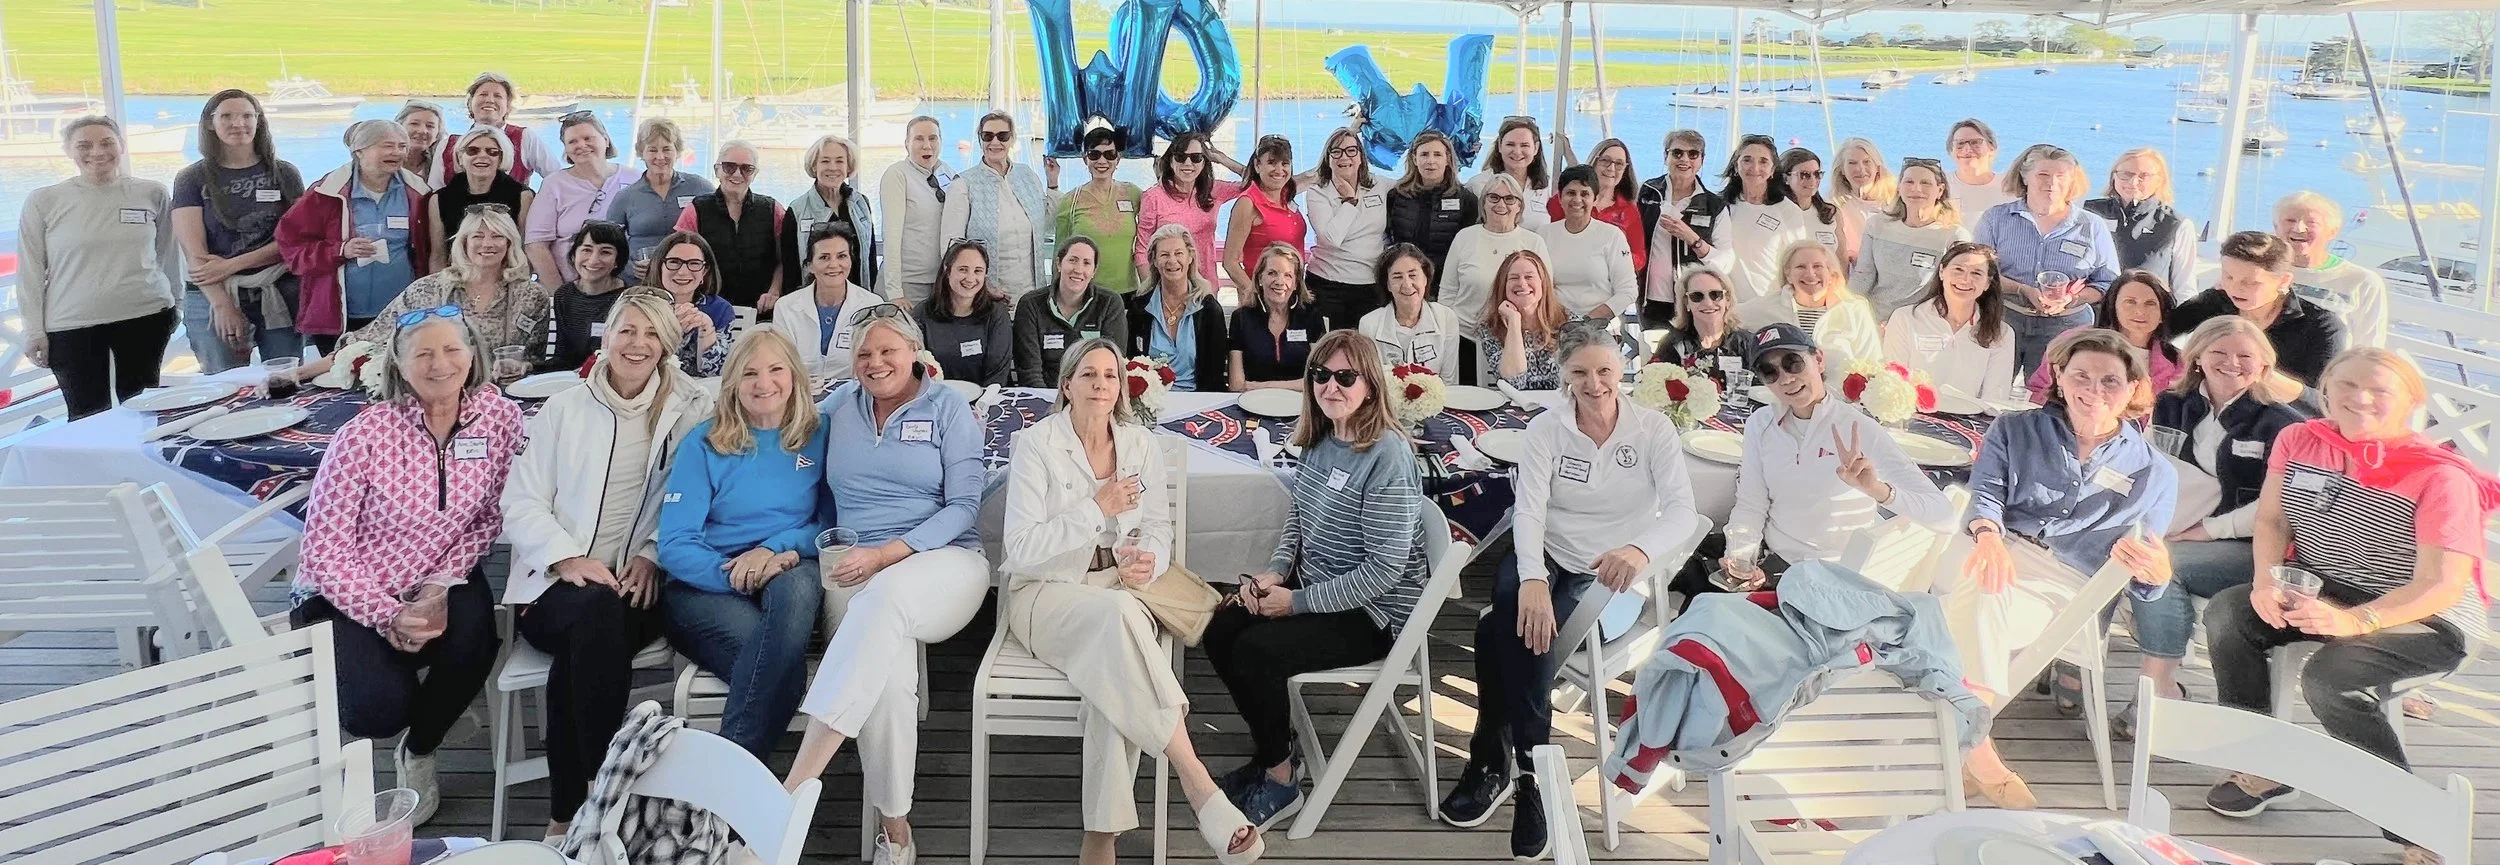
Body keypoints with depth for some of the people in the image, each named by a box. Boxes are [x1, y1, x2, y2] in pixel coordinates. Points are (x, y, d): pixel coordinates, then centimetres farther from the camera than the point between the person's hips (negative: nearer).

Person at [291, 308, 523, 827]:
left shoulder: (499, 417, -10)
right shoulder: (365, 434, -19)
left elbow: (489, 517, 0)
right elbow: (325, 550, -14)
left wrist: (441, 585, -13)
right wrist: (389, 615, -22)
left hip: (440, 582, 3)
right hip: (349, 591, -3)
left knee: (473, 640, -29)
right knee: (381, 706, -24)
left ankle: (418, 752, 4)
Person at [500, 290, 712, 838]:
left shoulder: (690, 412, 10)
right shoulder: (562, 410, 12)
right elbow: (520, 504, 5)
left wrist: (652, 554, -10)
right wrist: (567, 558, -12)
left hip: (641, 586, 0)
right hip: (556, 585, 0)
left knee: (583, 650, -34)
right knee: (598, 610, -37)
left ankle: (570, 810, -23)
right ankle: (595, 791, -30)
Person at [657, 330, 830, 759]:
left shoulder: (818, 436, 11)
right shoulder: (703, 444, 6)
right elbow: (674, 545, -2)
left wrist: (776, 548, -12)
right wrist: (738, 575, -19)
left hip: (789, 573, 2)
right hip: (704, 586, -2)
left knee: (798, 586, -39)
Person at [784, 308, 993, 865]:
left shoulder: (948, 408, 5)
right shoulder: (838, 407, 15)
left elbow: (964, 505, -3)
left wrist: (884, 554, -14)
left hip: (943, 560, -2)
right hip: (855, 572, 2)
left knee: (884, 595, -39)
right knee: (887, 673, -32)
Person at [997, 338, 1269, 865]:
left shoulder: (1141, 444, 8)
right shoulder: (1036, 445, -5)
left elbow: (1158, 528, 10)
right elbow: (1022, 550, -11)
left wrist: (1149, 559, -14)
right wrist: (1098, 508, -16)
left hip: (1120, 585, 3)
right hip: (1046, 591, -3)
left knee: (1116, 669, -33)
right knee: (1117, 614, -37)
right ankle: (1198, 785, -39)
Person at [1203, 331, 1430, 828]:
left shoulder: (1386, 457, -22)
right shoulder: (1319, 440, 4)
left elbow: (1385, 568, -24)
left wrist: (1297, 602, -20)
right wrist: (1274, 573, -1)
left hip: (1372, 612, -8)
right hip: (1311, 586, 8)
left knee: (1255, 651, -22)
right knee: (1218, 632, -6)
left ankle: (1278, 780, 0)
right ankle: (1274, 746, 14)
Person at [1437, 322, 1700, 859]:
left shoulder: (1654, 430, -5)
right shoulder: (1546, 429, -2)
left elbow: (1683, 510, -17)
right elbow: (1529, 508, -15)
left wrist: (1641, 548, -41)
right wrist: (1532, 578, -34)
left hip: (1608, 572, -2)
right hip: (1545, 557, 2)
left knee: (1506, 635, -28)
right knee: (1512, 623, -32)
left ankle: (1496, 761, -10)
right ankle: (1533, 774, -19)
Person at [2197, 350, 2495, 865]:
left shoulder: (2442, 478, -20)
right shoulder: (2300, 441, -3)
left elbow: (2441, 586, -23)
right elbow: (2271, 519, 4)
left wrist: (2355, 621, -38)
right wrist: (2267, 582, -17)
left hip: (2427, 617, -6)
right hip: (2322, 590, 6)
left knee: (2329, 677, -32)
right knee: (2228, 614, -19)